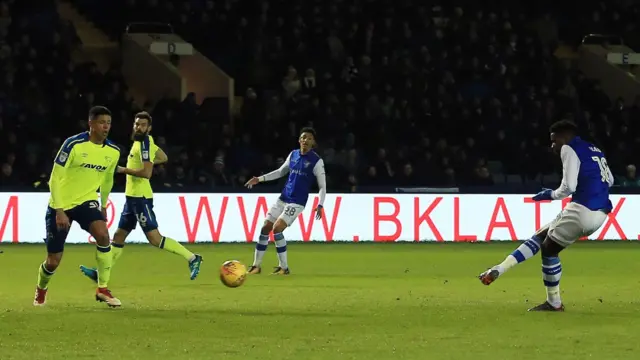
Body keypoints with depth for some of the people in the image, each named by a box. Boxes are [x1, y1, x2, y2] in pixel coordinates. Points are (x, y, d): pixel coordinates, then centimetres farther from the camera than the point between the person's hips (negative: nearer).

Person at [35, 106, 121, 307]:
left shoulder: (113, 152, -3)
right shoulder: (74, 145, -19)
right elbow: (55, 179, -17)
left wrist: (103, 206, 24)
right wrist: (59, 211, -22)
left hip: (86, 201, 3)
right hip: (61, 204, -3)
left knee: (103, 234, -28)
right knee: (53, 261, 2)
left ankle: (103, 289, -16)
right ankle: (41, 290, 36)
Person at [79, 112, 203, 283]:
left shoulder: (145, 144, -16)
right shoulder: (144, 141, 12)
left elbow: (147, 173, -25)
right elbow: (163, 158, 26)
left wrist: (124, 170, -16)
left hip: (140, 197, -10)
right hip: (132, 197, 10)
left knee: (155, 239, -12)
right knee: (119, 236, 13)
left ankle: (191, 258, -10)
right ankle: (100, 273, 19)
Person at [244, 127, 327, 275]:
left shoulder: (317, 161, -9)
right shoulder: (293, 155, 8)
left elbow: (322, 186, -8)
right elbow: (281, 172, 22)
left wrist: (320, 205, -20)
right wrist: (260, 179, 16)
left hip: (297, 202, -6)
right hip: (283, 199, 6)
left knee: (277, 229, -19)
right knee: (265, 228, 2)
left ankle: (284, 267, -7)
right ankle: (256, 265, 12)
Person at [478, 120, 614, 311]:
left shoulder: (569, 149, -5)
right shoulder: (594, 150, 21)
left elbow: (568, 187, -13)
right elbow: (609, 181, 24)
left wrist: (551, 194, 4)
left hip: (582, 210, -9)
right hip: (599, 214, 9)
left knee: (549, 249, 9)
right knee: (541, 236, 17)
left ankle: (554, 303, 15)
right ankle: (498, 270, 13)